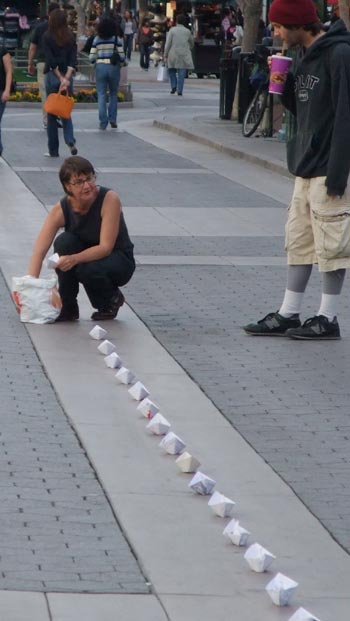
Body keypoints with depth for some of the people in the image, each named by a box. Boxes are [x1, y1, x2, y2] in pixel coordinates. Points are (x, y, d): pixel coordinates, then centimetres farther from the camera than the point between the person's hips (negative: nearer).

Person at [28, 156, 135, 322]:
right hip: (84, 256, 3)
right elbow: (39, 251, -24)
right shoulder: (61, 210, -17)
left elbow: (106, 247, -29)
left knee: (88, 270, -35)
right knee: (64, 241, -27)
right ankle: (68, 308, -13)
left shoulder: (109, 199, -26)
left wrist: (75, 259, -44)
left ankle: (112, 298, 0)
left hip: (119, 262, -3)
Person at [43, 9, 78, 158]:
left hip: (52, 75, -3)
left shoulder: (47, 37, -6)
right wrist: (66, 78, -11)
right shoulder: (70, 38, 4)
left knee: (52, 113, 6)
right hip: (67, 76, 3)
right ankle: (70, 141, -9)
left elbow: (50, 60, -13)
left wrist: (61, 78, -12)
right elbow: (73, 60, -4)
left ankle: (53, 150, 8)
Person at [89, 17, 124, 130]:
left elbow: (92, 57, -1)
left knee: (101, 95, 4)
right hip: (113, 67, -1)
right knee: (113, 94, 17)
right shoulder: (116, 39, -6)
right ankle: (112, 119, 10)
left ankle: (103, 123, -3)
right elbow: (122, 56, -9)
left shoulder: (97, 40, -1)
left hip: (100, 67, 1)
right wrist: (120, 59, 13)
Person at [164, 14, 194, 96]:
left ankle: (173, 86, 3)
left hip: (173, 54, -1)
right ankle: (179, 90, -7)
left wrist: (165, 55, -1)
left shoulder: (172, 30, -1)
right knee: (181, 73, 0)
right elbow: (192, 43, 19)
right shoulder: (187, 31, 6)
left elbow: (168, 43, -5)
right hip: (184, 55, 1)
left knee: (172, 71, 17)